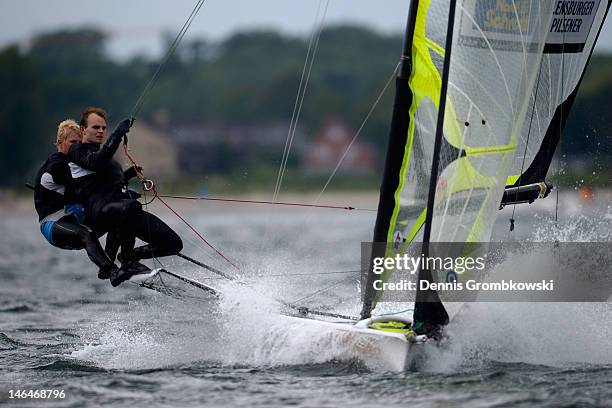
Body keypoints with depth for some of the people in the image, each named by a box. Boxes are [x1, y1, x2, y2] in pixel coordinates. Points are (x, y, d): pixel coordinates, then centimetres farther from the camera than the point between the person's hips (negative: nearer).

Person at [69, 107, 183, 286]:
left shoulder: (101, 153, 33)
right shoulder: (77, 151, 7)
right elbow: (96, 162, -16)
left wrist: (128, 173, 36)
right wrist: (117, 135, -20)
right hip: (100, 211, -8)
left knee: (173, 244, -4)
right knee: (131, 207, -44)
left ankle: (130, 255, 17)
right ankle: (128, 263, -29)